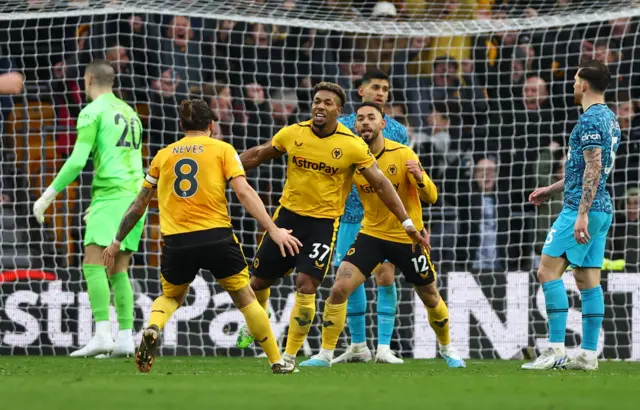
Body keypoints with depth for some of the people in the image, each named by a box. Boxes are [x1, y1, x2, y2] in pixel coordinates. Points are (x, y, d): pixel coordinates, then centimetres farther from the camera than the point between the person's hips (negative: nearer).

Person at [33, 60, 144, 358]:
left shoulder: (93, 112, -3)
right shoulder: (130, 113, 22)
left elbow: (77, 160, -12)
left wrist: (48, 196, -5)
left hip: (110, 194, -8)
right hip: (136, 195, 8)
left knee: (93, 264, -13)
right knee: (118, 270, 9)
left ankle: (102, 334, -26)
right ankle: (126, 338, 0)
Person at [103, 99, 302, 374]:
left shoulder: (164, 155, 14)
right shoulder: (221, 149, 6)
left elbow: (139, 205, 19)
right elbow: (244, 191, -6)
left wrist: (117, 242, 28)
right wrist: (273, 230, -8)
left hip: (176, 243, 2)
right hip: (216, 237, -2)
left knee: (171, 297, 26)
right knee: (245, 297, 15)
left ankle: (152, 329, -6)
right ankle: (277, 360, 17)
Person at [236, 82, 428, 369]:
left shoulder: (353, 146, -12)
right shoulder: (292, 134, -4)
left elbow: (381, 185, -6)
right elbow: (258, 155, 12)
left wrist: (406, 222, -8)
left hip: (324, 222, -3)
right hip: (288, 214, 3)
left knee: (306, 287, -15)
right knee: (258, 281, 7)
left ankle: (290, 355, -3)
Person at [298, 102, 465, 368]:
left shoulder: (403, 155, -15)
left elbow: (431, 197, -15)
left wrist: (419, 177, -36)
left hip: (408, 237, -2)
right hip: (371, 234, 2)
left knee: (430, 298, 11)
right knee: (339, 289, -15)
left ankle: (447, 349, 37)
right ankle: (325, 354, -6)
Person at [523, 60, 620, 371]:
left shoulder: (591, 120, -14)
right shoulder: (609, 119, 17)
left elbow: (593, 169, -21)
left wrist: (581, 214, -24)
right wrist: (551, 190, 32)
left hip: (582, 208, -10)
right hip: (602, 209, 10)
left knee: (548, 271, -9)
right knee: (588, 280, 8)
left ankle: (556, 350, -15)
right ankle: (588, 354, 6)